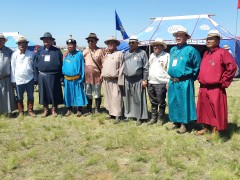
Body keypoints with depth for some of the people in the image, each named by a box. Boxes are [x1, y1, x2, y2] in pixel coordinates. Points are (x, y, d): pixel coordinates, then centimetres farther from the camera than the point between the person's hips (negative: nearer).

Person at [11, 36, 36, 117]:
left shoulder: (31, 53, -1)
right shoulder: (15, 54, -3)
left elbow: (35, 64, 7)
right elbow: (13, 67, 0)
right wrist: (13, 79, 0)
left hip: (30, 79, 1)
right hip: (19, 79, 0)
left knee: (30, 96, 9)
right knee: (19, 97, 10)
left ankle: (30, 110, 22)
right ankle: (20, 111, 23)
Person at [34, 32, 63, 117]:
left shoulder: (57, 51, 1)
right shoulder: (39, 51, 8)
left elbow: (61, 64, 0)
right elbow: (35, 64, 9)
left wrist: (61, 76, -5)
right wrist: (36, 76, 3)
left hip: (53, 76, -2)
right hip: (42, 76, 3)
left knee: (54, 93, 4)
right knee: (43, 93, 8)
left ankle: (54, 109, 20)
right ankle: (45, 110, 23)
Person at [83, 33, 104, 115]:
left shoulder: (100, 51, -6)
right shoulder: (85, 51, 6)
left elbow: (103, 64, -5)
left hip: (97, 76, -4)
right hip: (87, 76, 4)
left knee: (97, 95, 7)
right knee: (88, 95, 12)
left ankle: (97, 110, 20)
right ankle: (89, 110, 22)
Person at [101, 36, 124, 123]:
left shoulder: (120, 54, -5)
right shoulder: (106, 55, 18)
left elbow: (121, 69, -10)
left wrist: (120, 81, -15)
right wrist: (102, 75, 13)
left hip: (115, 80, -7)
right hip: (106, 80, 7)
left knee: (116, 98, -8)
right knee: (108, 97, 12)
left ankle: (118, 116, -2)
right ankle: (111, 113, 23)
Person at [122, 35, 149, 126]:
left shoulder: (142, 53, -1)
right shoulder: (126, 54, 14)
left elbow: (146, 68, -4)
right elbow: (123, 66, 16)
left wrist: (144, 80, -9)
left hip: (138, 80, -5)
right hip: (127, 80, 5)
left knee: (138, 99, -1)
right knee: (127, 99, 10)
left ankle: (139, 117, 7)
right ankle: (128, 115, 23)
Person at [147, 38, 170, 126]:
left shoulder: (166, 55, -5)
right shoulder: (152, 55, 16)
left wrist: (168, 82, -14)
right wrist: (147, 80, 14)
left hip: (161, 83, -6)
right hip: (151, 83, 6)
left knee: (161, 102, 3)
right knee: (153, 102, 14)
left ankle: (160, 118, 17)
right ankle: (153, 117, 25)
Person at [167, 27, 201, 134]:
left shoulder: (190, 50, -7)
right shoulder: (172, 50, 13)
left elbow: (198, 66, -4)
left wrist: (191, 77, 2)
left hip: (184, 83, -7)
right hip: (172, 82, 7)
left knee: (183, 103, 0)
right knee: (173, 103, 12)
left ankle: (183, 124, 10)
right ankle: (175, 122, 24)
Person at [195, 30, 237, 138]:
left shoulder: (222, 52, -8)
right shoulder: (205, 54, 16)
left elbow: (232, 67, -14)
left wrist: (223, 82, -11)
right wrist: (200, 78, 13)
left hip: (215, 89, -8)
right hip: (203, 88, 8)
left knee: (216, 111, -3)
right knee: (204, 109, 15)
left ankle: (215, 132, 6)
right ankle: (206, 128, 30)